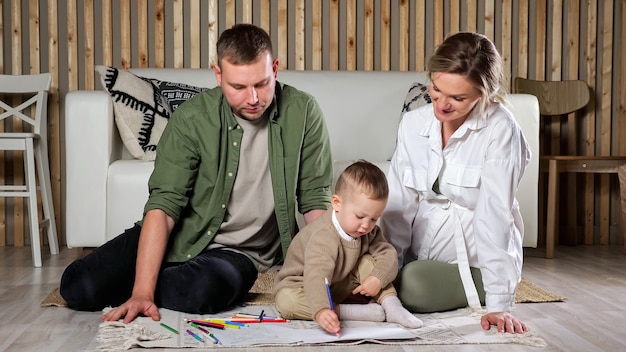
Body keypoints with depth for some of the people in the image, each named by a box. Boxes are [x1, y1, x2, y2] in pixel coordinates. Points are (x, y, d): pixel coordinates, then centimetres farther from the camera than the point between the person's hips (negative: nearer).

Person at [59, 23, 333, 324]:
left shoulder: (302, 113, -12)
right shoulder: (192, 119, -16)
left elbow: (315, 200, -8)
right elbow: (163, 205, -20)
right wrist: (142, 291, -28)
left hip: (239, 252, 0)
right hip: (179, 236, 1)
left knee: (202, 289, -35)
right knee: (78, 286, -13)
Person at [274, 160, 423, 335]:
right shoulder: (323, 237, -36)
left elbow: (387, 254, -12)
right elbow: (316, 276, -49)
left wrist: (378, 278, -33)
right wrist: (321, 311, -66)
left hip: (339, 285, 6)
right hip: (301, 286, -6)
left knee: (368, 262, -12)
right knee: (286, 302, -37)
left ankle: (391, 305, -19)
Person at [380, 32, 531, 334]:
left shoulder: (500, 129, -16)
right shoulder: (412, 123, -2)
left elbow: (495, 214, -23)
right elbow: (399, 204, -3)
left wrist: (499, 303, -26)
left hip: (474, 262, -4)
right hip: (420, 257, 5)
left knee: (411, 285, -30)